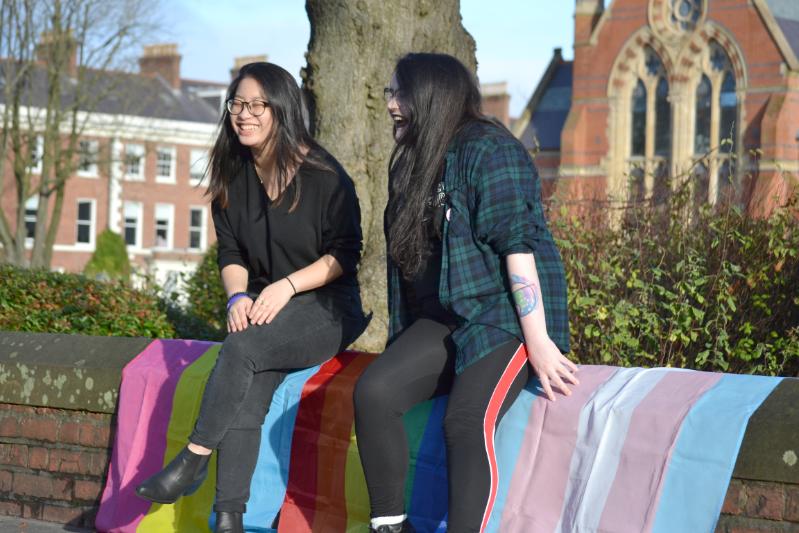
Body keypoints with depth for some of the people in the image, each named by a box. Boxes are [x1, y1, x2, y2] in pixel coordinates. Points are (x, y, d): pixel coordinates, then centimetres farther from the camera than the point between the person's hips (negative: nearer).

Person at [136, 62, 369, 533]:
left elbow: (345, 253, -8)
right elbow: (230, 252, 11)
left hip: (325, 306, -4)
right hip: (263, 308, 4)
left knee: (242, 348, -33)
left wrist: (287, 286, -20)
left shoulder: (322, 175, -8)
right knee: (248, 395, -24)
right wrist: (238, 296, -10)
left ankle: (194, 459, -24)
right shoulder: (233, 177, 9)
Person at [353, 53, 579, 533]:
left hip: (505, 315, -7)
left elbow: (516, 243, -18)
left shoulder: (487, 150, -10)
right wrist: (407, 342, 13)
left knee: (467, 419, -30)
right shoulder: (414, 162, 17)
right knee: (374, 391, -17)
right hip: (446, 318, 7)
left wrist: (538, 342, -23)